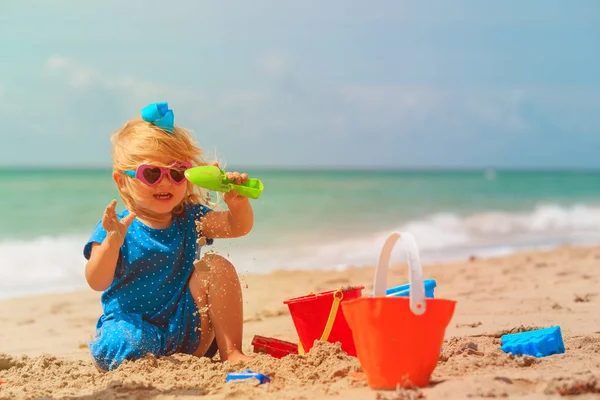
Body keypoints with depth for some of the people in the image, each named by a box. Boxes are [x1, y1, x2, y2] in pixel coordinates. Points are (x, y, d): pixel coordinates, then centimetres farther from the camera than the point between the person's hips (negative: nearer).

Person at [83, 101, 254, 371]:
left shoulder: (190, 218, 4)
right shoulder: (116, 228, -8)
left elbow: (238, 226, -7)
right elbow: (97, 283, -19)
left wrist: (238, 203, -30)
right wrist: (113, 242, -37)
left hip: (188, 330, 3)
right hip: (137, 326, -3)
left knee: (215, 266, -16)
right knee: (115, 345, -36)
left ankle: (231, 352, -12)